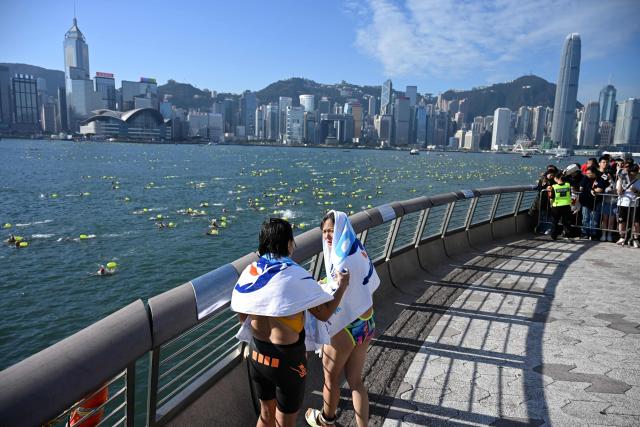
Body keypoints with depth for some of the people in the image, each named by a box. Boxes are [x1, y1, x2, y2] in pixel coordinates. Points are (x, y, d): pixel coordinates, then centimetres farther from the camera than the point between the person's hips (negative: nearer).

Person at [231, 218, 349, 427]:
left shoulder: (249, 271, -7)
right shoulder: (295, 275, -21)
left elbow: (242, 318, 3)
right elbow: (324, 314, -16)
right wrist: (342, 285, -2)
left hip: (257, 354, 5)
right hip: (287, 359, -4)